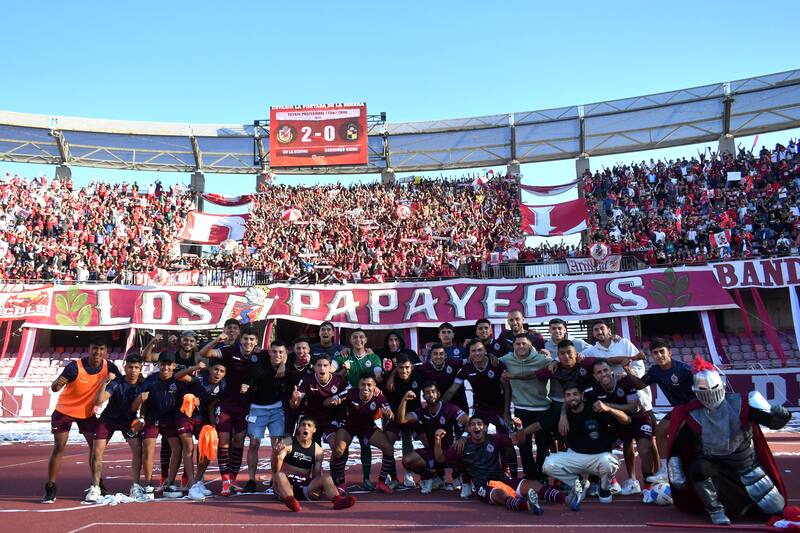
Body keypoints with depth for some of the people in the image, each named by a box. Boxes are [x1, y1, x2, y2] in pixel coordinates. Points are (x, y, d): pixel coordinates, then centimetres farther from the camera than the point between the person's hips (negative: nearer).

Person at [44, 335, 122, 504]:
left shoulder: (108, 367, -15)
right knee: (58, 448, -6)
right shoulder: (75, 366, -26)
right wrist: (56, 384, -55)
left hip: (87, 412, 4)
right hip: (64, 410, -3)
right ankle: (50, 489, 5)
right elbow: (54, 388, -34)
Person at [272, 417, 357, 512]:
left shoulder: (317, 450, 7)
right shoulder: (288, 443, -3)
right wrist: (277, 455, -36)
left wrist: (320, 488, -15)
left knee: (326, 478, -19)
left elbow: (317, 475, 9)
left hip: (304, 487, 3)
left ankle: (338, 500, -48)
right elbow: (276, 471, -13)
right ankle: (290, 500, -59)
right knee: (279, 475, -31)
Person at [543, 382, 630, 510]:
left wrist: (608, 409, -38)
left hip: (599, 457, -2)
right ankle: (576, 484, 4)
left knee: (608, 462, -37)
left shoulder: (596, 410, -14)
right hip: (575, 457, 2)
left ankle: (605, 489, -2)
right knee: (548, 464, -23)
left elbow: (627, 420, -20)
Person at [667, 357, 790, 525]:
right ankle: (715, 510, -12)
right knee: (698, 467, -34)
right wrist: (677, 478, -15)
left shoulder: (739, 404, -15)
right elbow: (676, 447, -12)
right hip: (713, 465, -2)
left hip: (746, 464, 2)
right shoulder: (692, 416, -16)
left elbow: (774, 422, -16)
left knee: (776, 508, 3)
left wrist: (780, 416, -40)